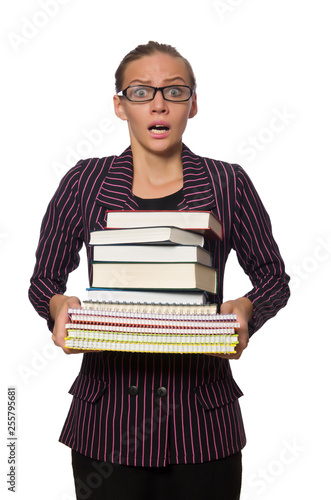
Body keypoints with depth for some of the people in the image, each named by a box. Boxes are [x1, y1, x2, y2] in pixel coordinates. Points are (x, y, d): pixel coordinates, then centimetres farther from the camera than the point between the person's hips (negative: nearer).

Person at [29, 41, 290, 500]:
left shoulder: (228, 184, 1)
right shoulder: (84, 182, 1)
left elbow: (274, 277, 8)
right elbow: (44, 279, 8)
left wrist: (246, 308, -13)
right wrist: (59, 306, -14)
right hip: (108, 414, 0)